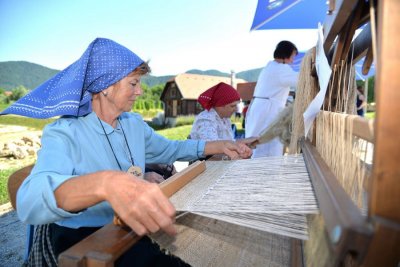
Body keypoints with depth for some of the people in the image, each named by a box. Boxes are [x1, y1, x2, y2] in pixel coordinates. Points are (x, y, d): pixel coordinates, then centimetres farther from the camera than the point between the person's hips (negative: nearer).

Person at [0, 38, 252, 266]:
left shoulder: (135, 124, 3)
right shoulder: (64, 133, -18)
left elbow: (168, 149, 16)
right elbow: (31, 201, -36)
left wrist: (218, 146, 5)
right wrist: (105, 183, -57)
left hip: (130, 228, 6)